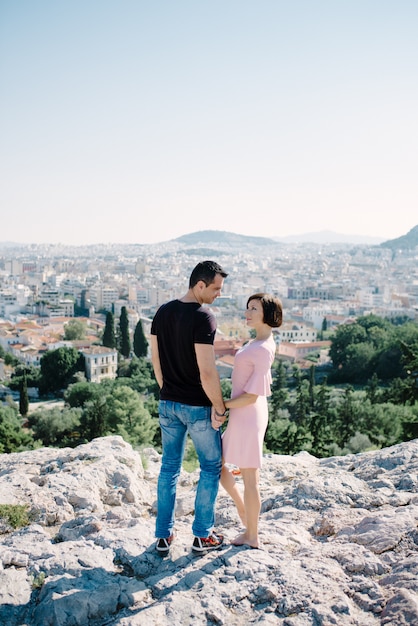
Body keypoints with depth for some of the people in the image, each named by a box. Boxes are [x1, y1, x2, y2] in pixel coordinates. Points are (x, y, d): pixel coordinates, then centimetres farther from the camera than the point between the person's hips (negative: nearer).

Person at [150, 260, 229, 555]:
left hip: (168, 404, 7)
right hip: (198, 406, -6)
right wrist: (220, 407, -10)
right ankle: (202, 535, 20)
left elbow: (155, 359, 10)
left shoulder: (163, 312, 3)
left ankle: (164, 536, 22)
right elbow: (207, 372, -22)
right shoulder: (204, 317, -19)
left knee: (169, 468, 16)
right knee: (211, 467, 11)